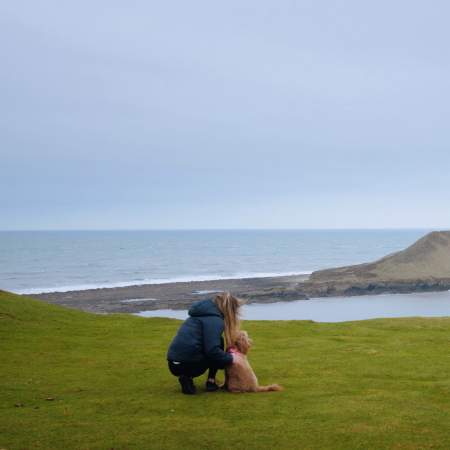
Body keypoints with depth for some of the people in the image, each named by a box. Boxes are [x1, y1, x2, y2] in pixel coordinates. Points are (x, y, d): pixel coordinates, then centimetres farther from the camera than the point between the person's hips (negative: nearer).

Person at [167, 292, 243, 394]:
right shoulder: (215, 320, -9)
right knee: (219, 342, 10)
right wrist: (230, 358, -3)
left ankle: (187, 377, 9)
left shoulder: (203, 313, 21)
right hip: (188, 365, -8)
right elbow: (212, 350, -19)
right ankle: (211, 381, 8)